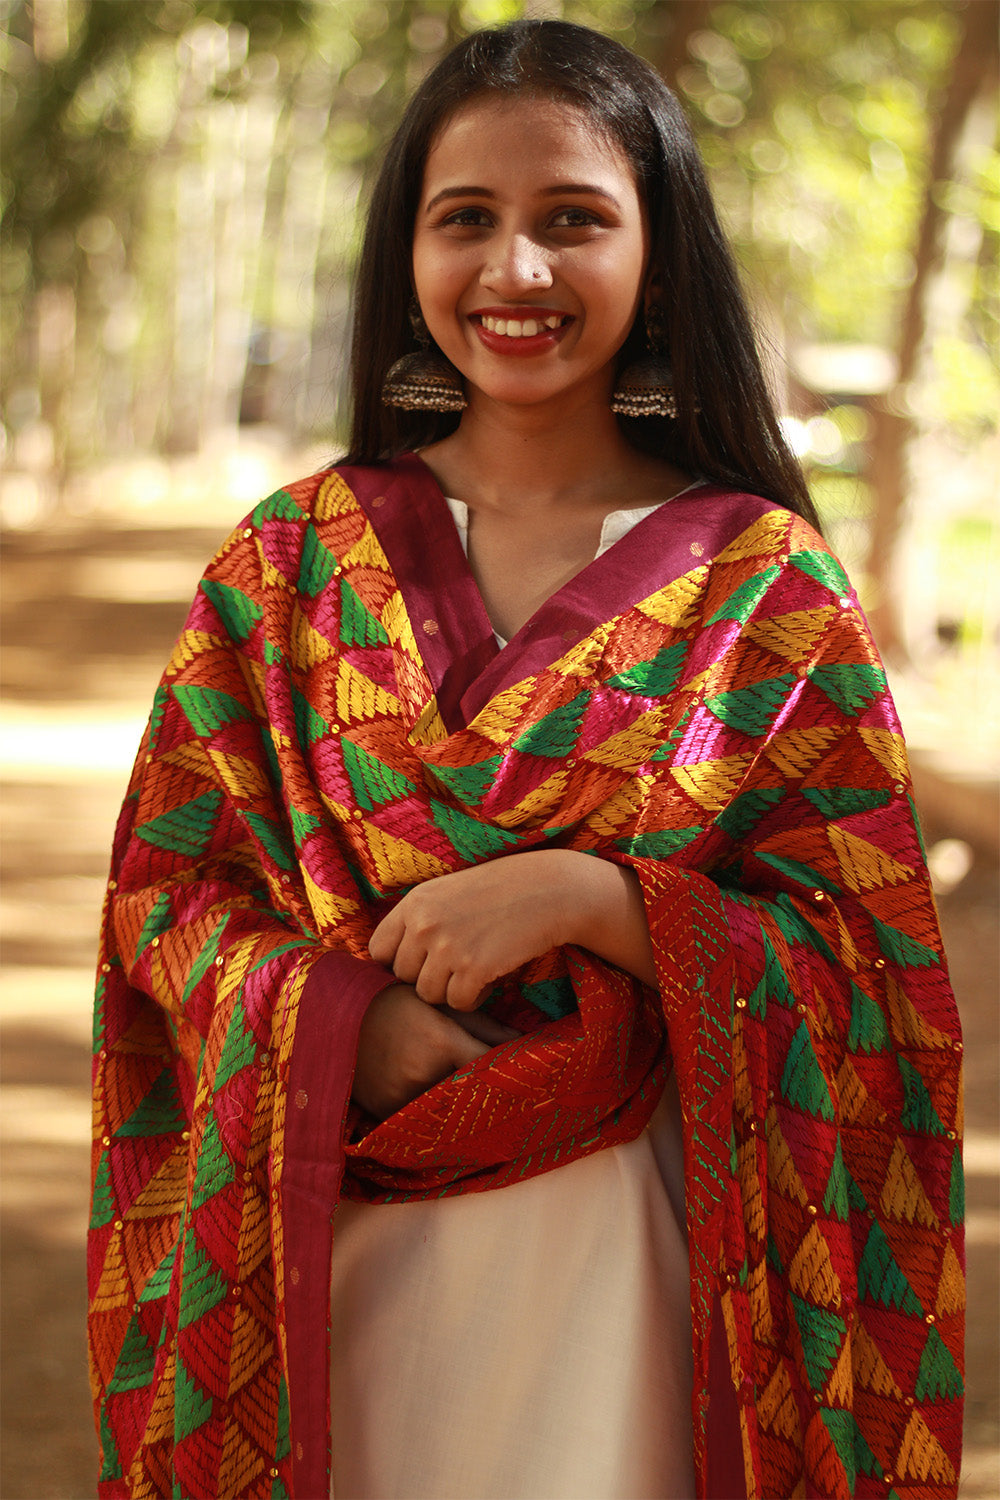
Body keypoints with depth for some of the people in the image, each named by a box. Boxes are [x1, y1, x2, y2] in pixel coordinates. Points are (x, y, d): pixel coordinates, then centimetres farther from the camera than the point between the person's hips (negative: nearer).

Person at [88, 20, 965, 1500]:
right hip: (333, 1251, 2)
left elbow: (866, 967, -5)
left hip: (629, 1250, -1)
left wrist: (588, 898, -19)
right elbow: (169, 884, 3)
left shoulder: (769, 586, -3)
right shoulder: (294, 559, 3)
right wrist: (345, 1017, -15)